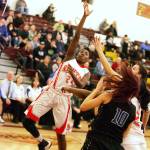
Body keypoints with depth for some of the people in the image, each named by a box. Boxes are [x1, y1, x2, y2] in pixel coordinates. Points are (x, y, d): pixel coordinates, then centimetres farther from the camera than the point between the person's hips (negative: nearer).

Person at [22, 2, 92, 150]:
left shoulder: (86, 72, 8)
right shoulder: (69, 58, 10)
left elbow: (81, 86, -14)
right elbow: (76, 36, 2)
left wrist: (72, 74, -31)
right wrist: (84, 16, -6)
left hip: (64, 98, -1)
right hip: (50, 92, 1)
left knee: (61, 133, 2)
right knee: (27, 120, -6)